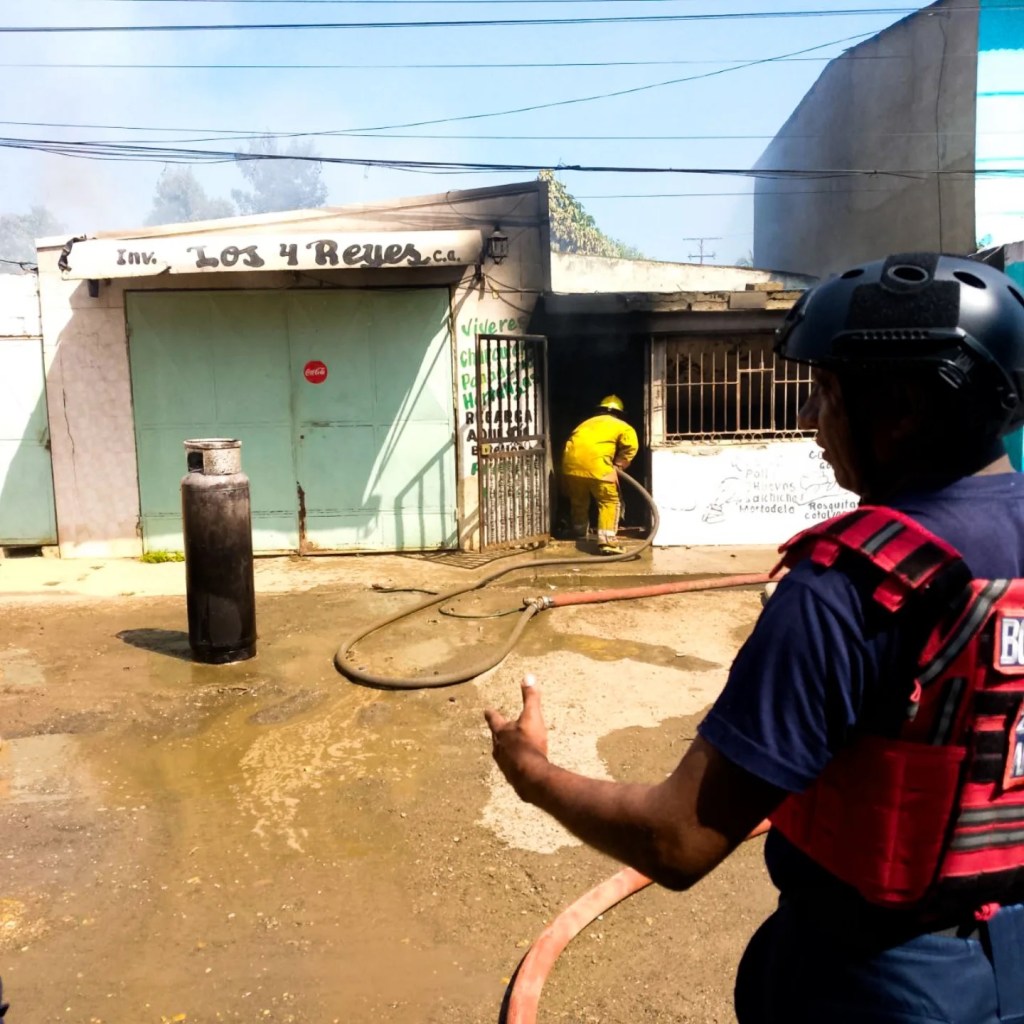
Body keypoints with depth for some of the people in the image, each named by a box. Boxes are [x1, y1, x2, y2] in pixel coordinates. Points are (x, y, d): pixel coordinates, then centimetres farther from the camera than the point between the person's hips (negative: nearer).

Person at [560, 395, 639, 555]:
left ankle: (579, 536, 40)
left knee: (578, 501, 24)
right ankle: (607, 541, -5)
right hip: (595, 463, -5)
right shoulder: (622, 426, 19)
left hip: (571, 461, 5)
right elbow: (630, 446, -1)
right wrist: (617, 465, 11)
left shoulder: (588, 423, 34)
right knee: (609, 501, 6)